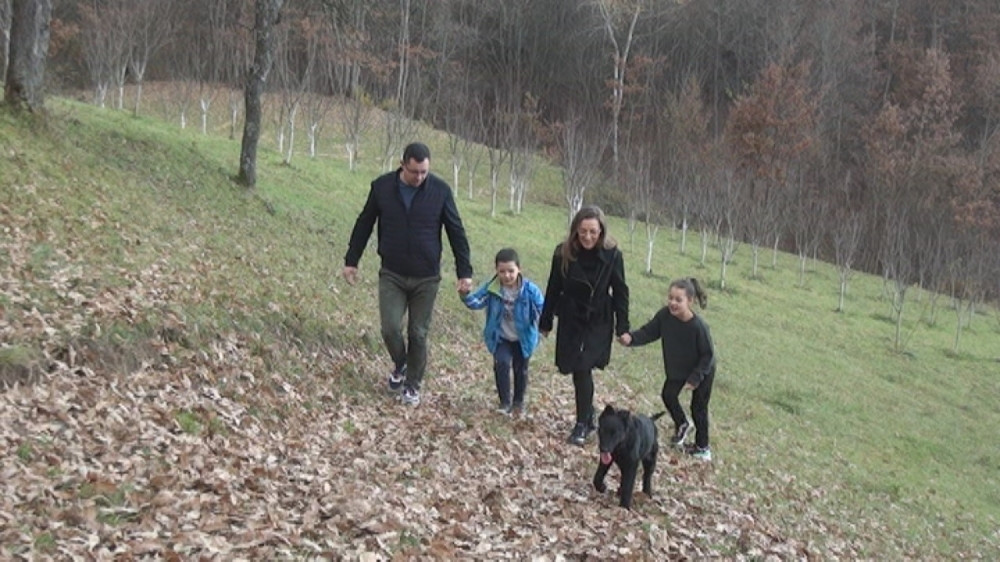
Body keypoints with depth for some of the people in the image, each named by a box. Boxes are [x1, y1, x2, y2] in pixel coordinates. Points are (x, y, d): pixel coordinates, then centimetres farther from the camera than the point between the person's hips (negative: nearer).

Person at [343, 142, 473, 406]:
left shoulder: (440, 190, -7)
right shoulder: (382, 187, -5)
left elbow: (456, 232, 0)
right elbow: (364, 225, 8)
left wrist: (464, 272, -1)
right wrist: (351, 261, 9)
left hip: (426, 278, 0)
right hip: (392, 275, 0)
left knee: (418, 334, 5)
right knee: (390, 328, -9)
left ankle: (412, 385, 23)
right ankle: (400, 365, 23)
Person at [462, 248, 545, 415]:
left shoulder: (530, 290, -20)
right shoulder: (491, 288, -15)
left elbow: (541, 308, -17)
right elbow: (476, 302, -16)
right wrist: (466, 295, -38)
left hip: (523, 338, 0)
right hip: (501, 338, 0)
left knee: (521, 369, 13)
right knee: (502, 364, -17)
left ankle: (518, 401, 37)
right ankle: (505, 402, 1)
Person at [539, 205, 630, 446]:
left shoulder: (612, 255, -12)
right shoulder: (564, 253, -9)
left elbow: (620, 292, -4)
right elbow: (553, 289, 1)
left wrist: (622, 327, -6)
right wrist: (545, 322, 6)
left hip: (598, 323, -3)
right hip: (570, 320, 3)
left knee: (582, 369, -11)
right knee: (577, 369, 9)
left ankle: (582, 424, 0)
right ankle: (589, 416, 28)